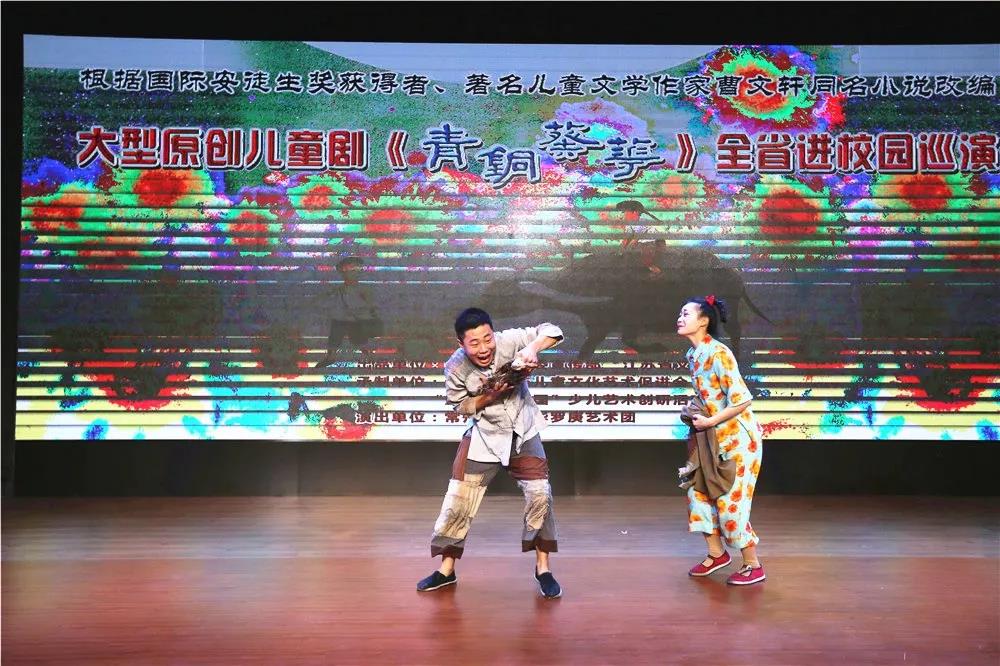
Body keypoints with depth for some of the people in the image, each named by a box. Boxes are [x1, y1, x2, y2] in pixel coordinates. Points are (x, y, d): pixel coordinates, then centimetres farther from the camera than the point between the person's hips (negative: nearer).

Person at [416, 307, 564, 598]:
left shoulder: (508, 341, -24)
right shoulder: (455, 368, -21)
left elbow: (552, 331, -22)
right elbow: (460, 405, -7)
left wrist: (532, 348, -42)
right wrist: (489, 396, -25)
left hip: (523, 433, 0)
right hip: (484, 437, 0)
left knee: (540, 495, -6)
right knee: (458, 500, 2)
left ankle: (542, 567, 13)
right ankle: (446, 569, 20)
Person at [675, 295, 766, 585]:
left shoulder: (718, 353, -22)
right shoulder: (693, 354, 4)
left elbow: (742, 399, -26)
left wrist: (710, 421, -20)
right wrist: (696, 415, 3)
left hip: (738, 438, -9)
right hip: (715, 438, 9)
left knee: (730, 503, -3)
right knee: (699, 492, 12)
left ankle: (753, 566, 14)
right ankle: (716, 554, 29)